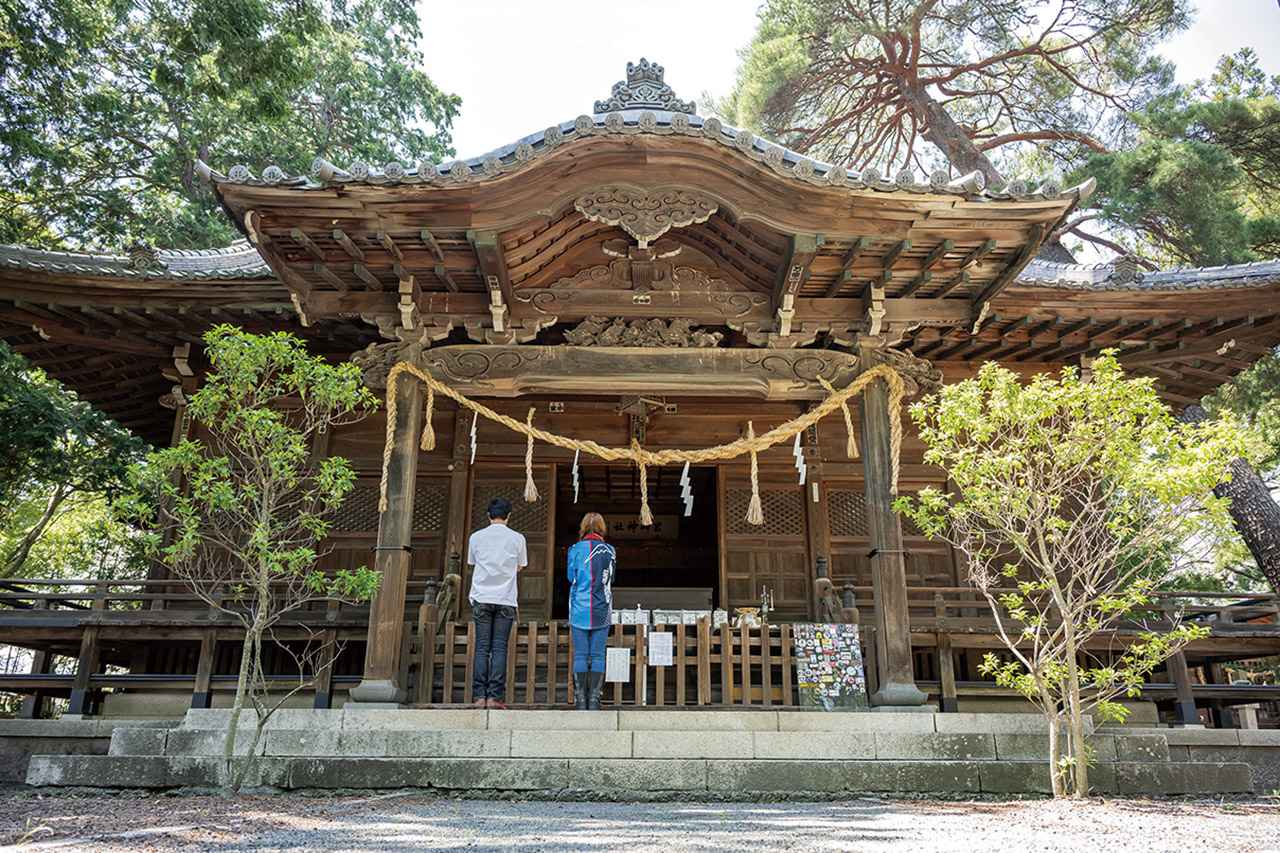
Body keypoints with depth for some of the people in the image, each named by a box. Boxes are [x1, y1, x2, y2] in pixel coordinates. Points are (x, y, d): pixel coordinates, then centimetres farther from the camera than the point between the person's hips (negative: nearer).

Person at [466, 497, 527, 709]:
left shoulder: (476, 537, 3)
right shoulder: (517, 538, 1)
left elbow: (472, 563, 16)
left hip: (481, 599, 1)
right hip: (506, 600, -1)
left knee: (481, 648, 4)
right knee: (499, 648, 1)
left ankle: (480, 696, 1)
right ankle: (495, 696, -2)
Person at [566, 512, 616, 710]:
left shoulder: (576, 549, -2)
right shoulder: (609, 550, 2)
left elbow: (571, 577, 7)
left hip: (580, 609, -1)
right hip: (602, 611, 1)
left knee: (580, 655, 3)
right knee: (598, 655, 4)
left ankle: (581, 700, 4)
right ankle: (594, 700, 4)